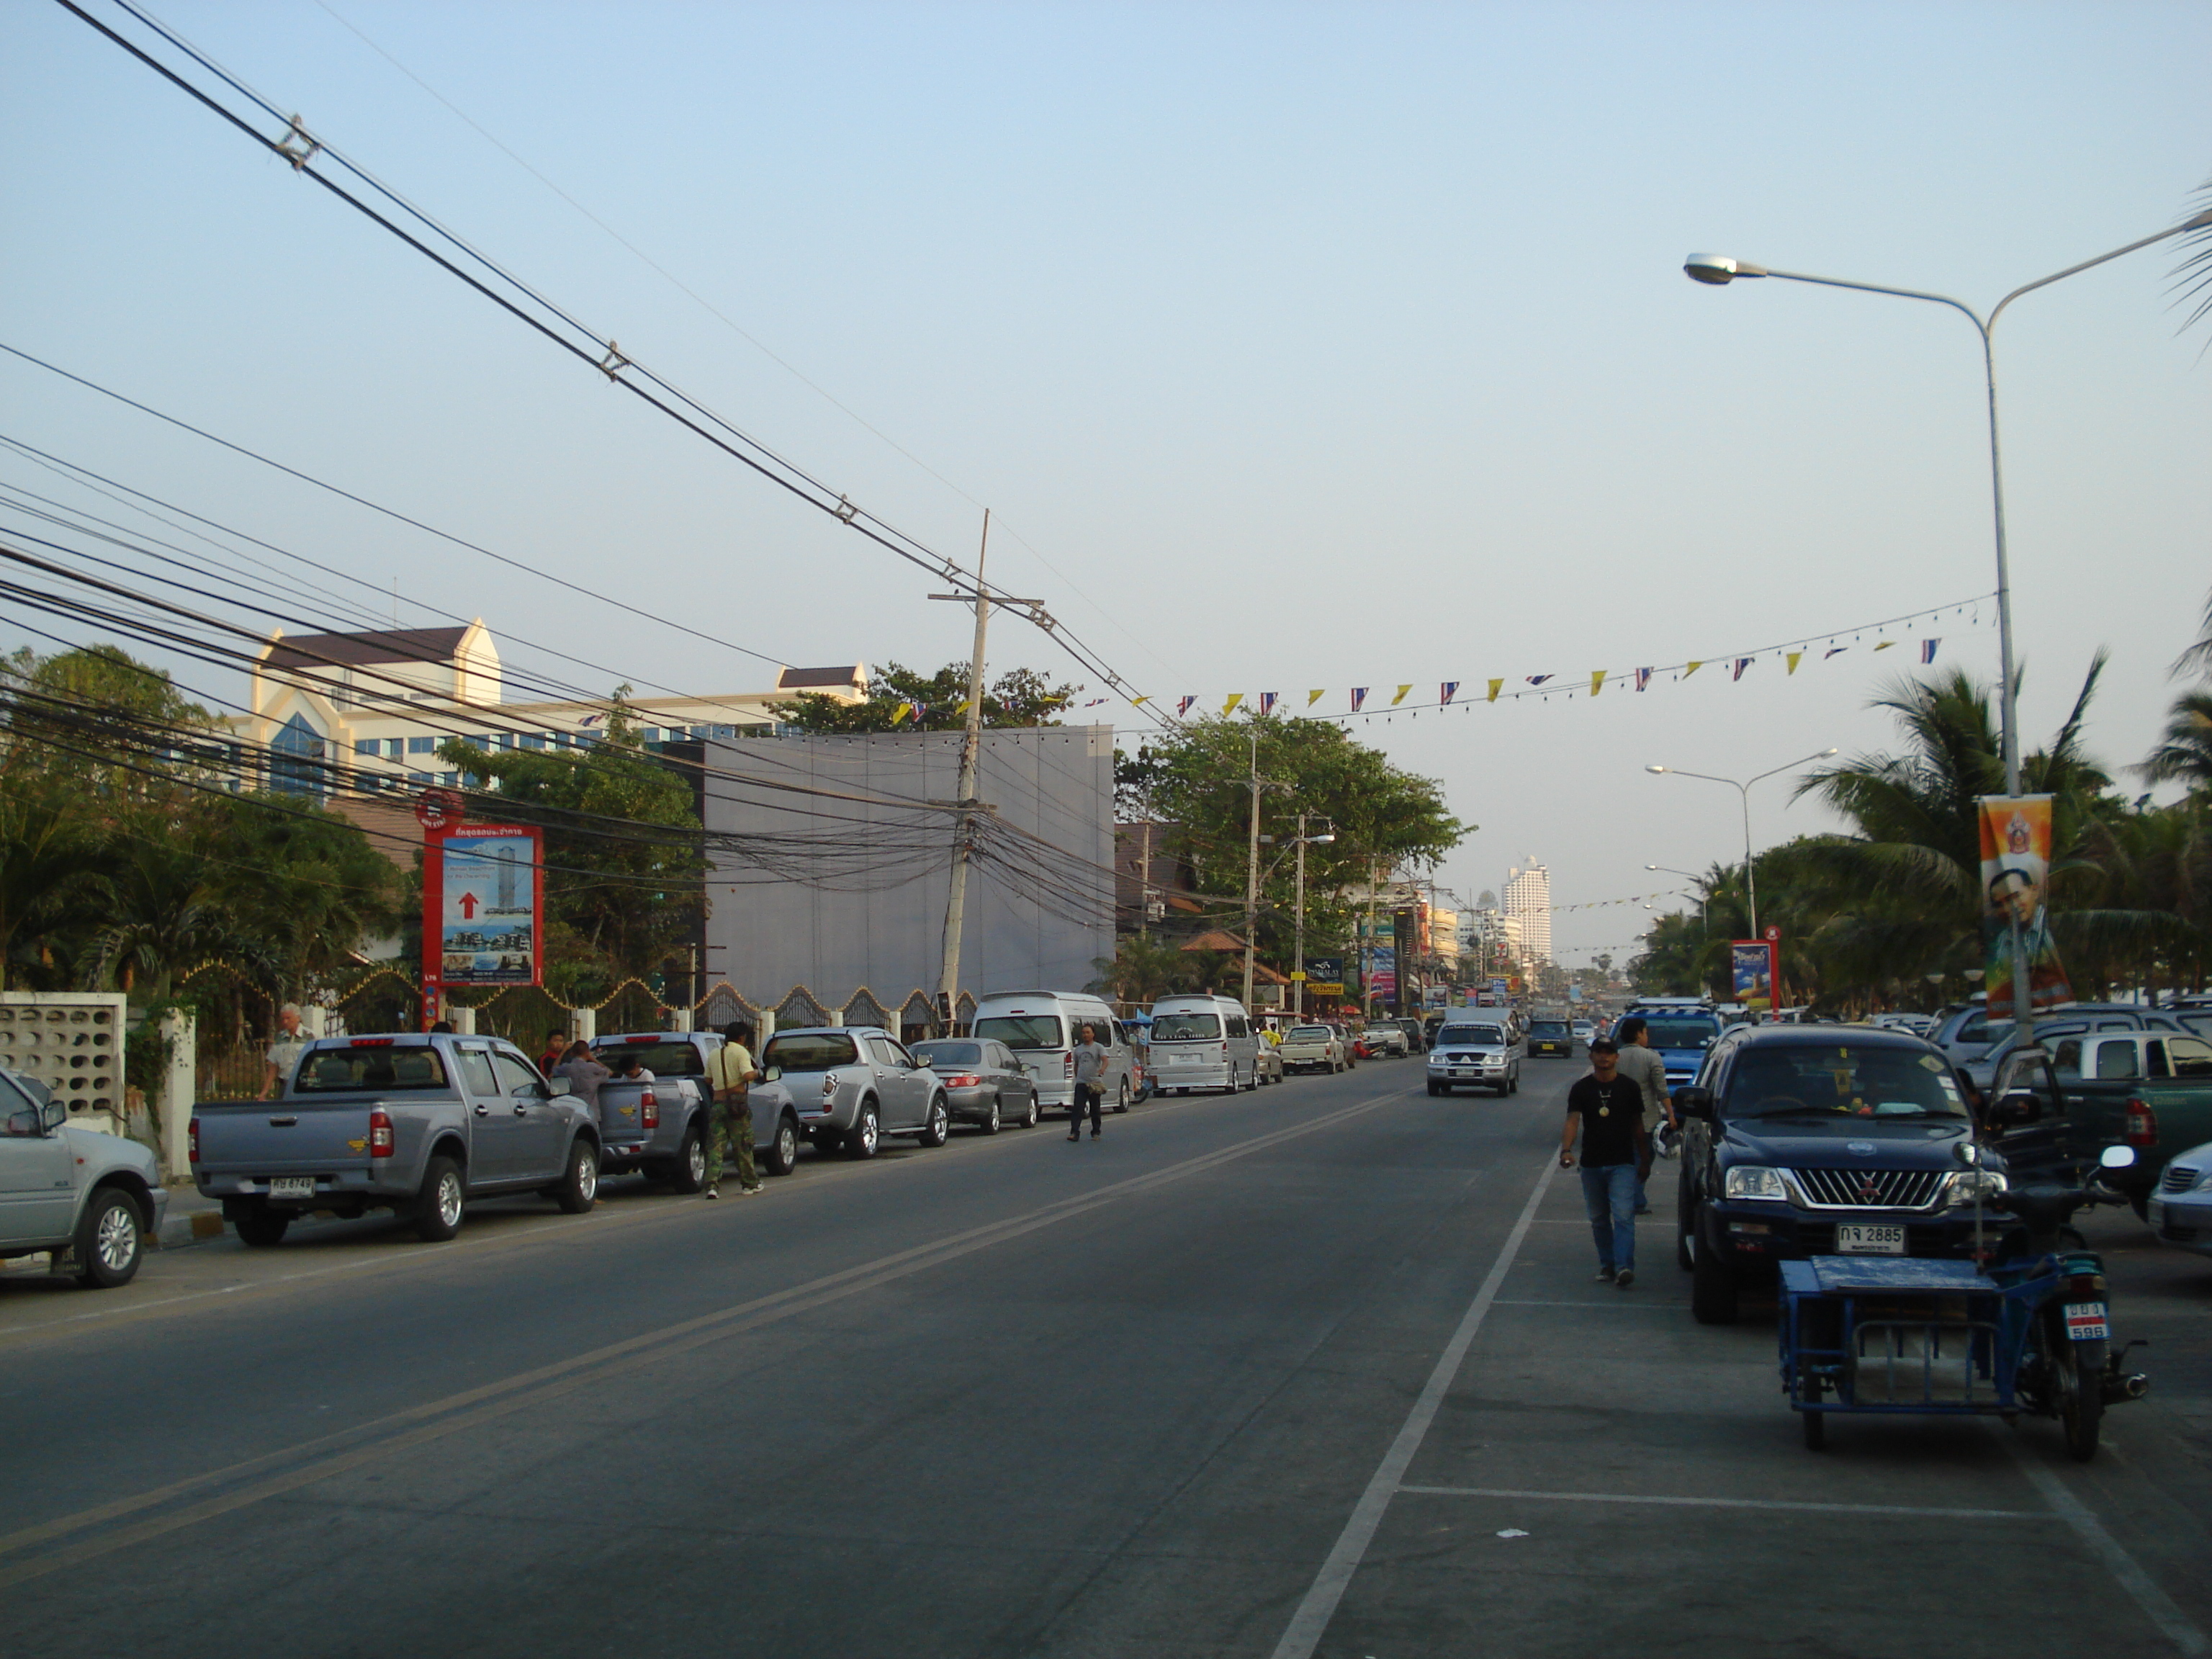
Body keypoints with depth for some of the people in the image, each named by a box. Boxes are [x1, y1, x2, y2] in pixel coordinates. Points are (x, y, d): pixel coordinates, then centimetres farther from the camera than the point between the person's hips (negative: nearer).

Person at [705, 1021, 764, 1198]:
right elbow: (748, 1075, -17)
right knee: (743, 1146, 8)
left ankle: (712, 1185, -15)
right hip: (737, 1101, -4)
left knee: (715, 1146, -1)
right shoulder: (741, 1051, -3)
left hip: (717, 1102, 4)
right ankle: (749, 1184, 18)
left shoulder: (714, 1054, 13)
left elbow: (708, 1080, 16)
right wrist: (757, 1072, 4)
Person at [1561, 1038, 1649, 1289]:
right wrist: (1566, 1150, -26)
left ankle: (1624, 1267, -21)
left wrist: (1643, 1155, 15)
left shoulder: (1629, 1088, 4)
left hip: (1623, 1164, -2)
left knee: (1623, 1216, -13)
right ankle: (1607, 1265, 22)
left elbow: (1637, 1124, 13)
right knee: (1599, 1219, 10)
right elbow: (1572, 1121, -10)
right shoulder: (1581, 1089, 3)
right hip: (1591, 1164, 2)